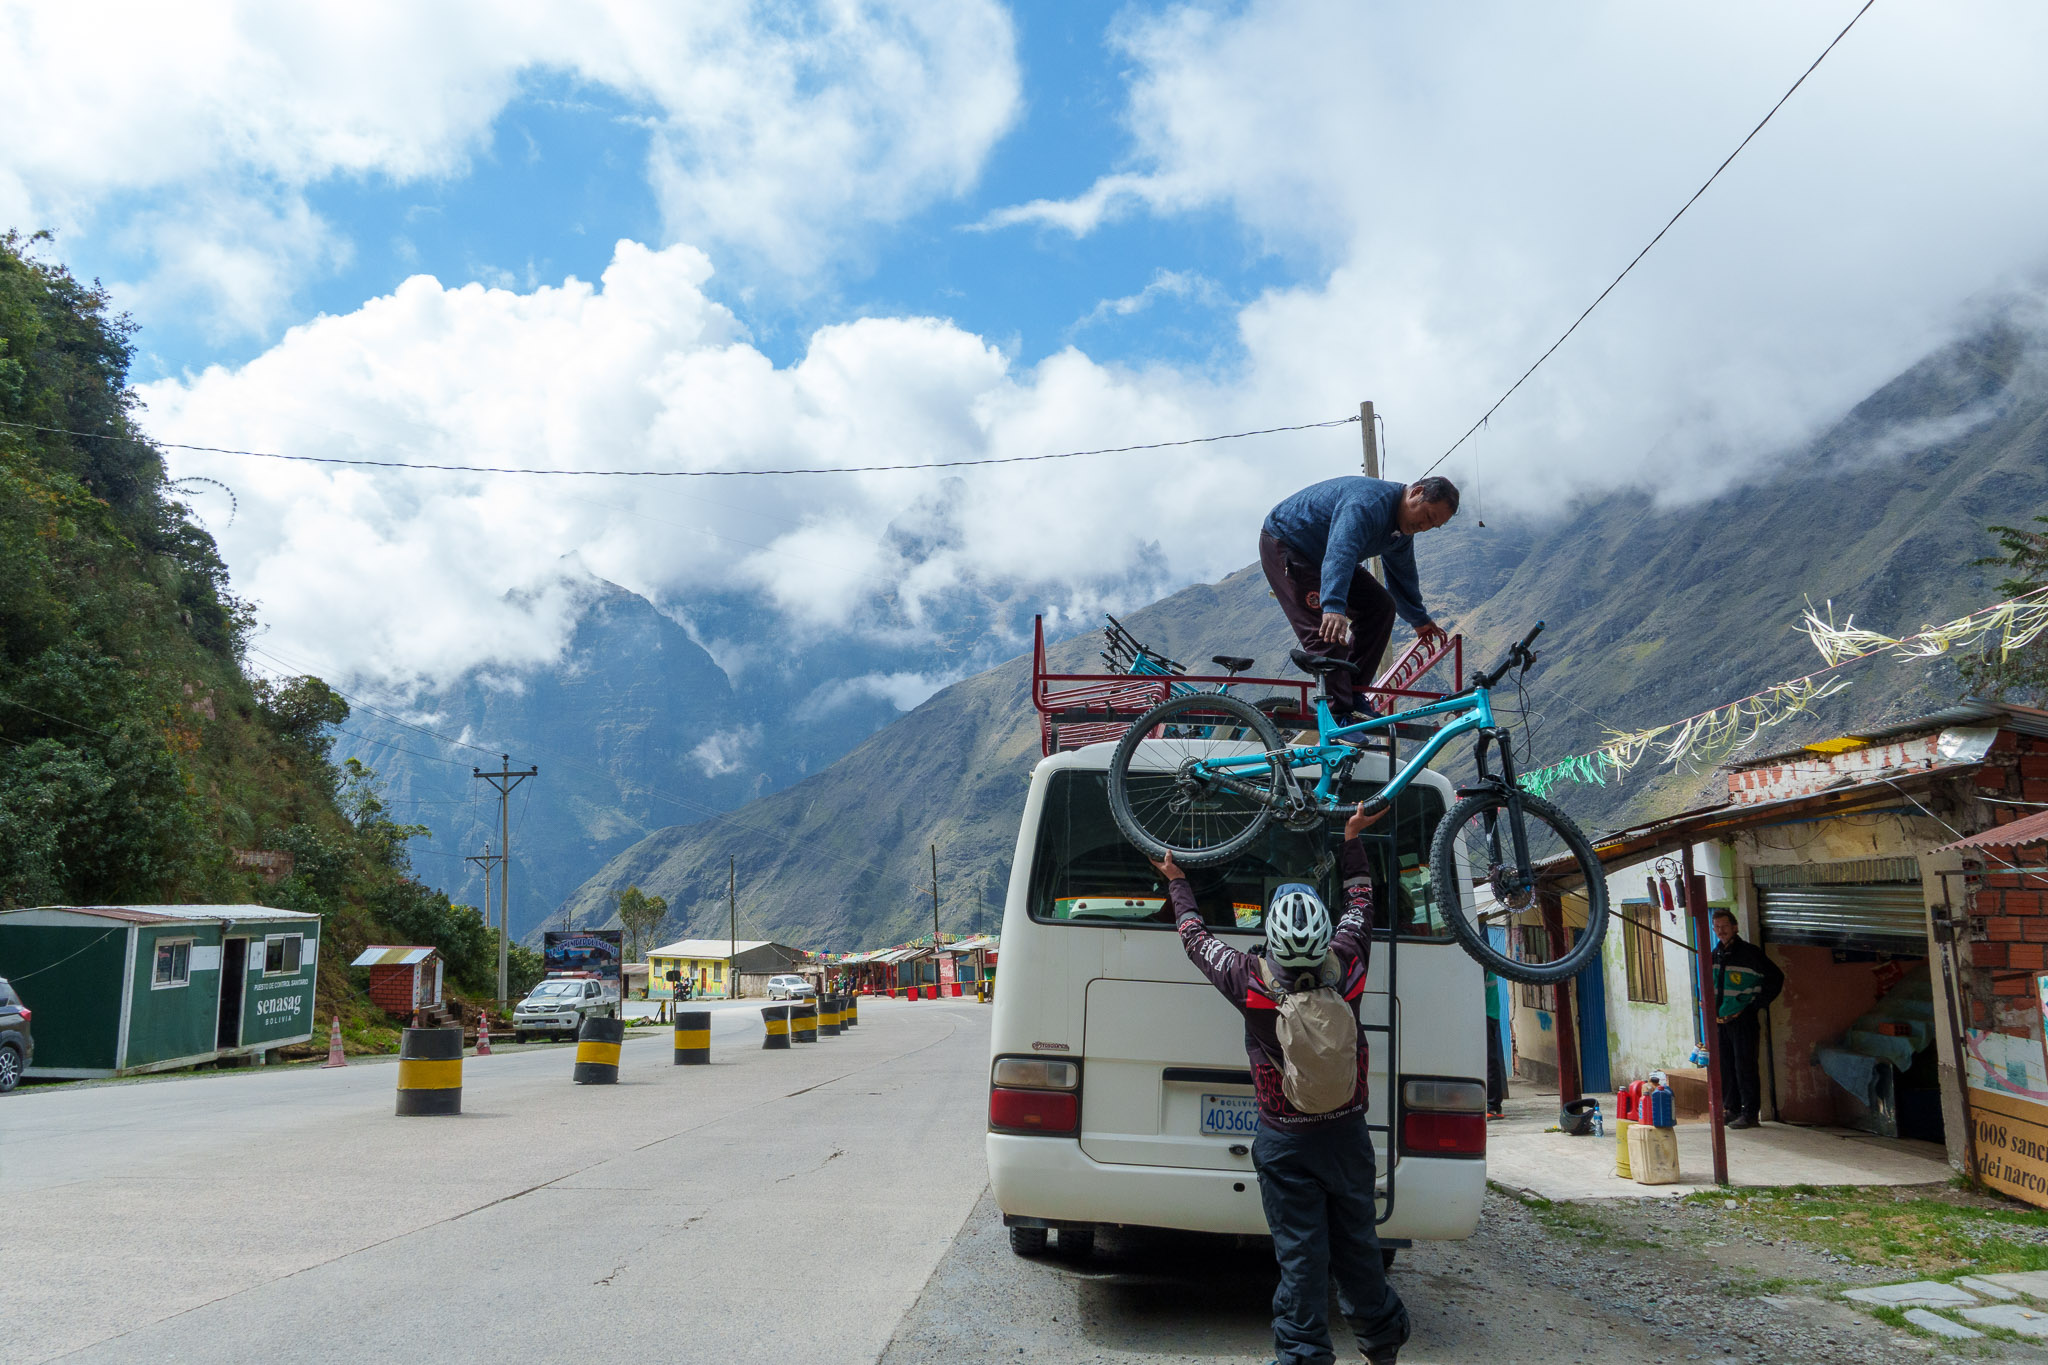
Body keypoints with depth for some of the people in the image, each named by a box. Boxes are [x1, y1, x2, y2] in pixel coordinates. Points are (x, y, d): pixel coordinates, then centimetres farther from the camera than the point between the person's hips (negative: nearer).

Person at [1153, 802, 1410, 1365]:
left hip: (1286, 1144, -2)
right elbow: (1360, 904, 5)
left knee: (1300, 1255, 5)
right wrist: (1353, 837, 17)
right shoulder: (1347, 968, -15)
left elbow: (1195, 938, -2)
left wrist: (1176, 881, 15)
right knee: (1357, 1244, 17)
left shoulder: (1249, 981, -21)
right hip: (1347, 1134, 3)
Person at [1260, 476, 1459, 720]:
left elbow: (1403, 574, 19)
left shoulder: (1403, 531, 2)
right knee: (1328, 633, -22)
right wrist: (1334, 606, -59)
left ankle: (1352, 695, 0)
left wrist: (1419, 619, 28)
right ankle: (1338, 716, -22)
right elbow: (1341, 551, -47)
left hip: (1317, 554, 10)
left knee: (1381, 606, -2)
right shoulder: (1370, 501, -31)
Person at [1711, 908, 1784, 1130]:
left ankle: (1750, 1113, 0)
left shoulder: (1749, 952, -8)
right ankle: (1732, 1109, 17)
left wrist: (1758, 1005, -7)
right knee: (1725, 1067, 9)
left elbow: (1776, 978, -6)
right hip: (1721, 1020, 7)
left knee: (1744, 1066, -5)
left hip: (1742, 1019, -7)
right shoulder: (1715, 954, 12)